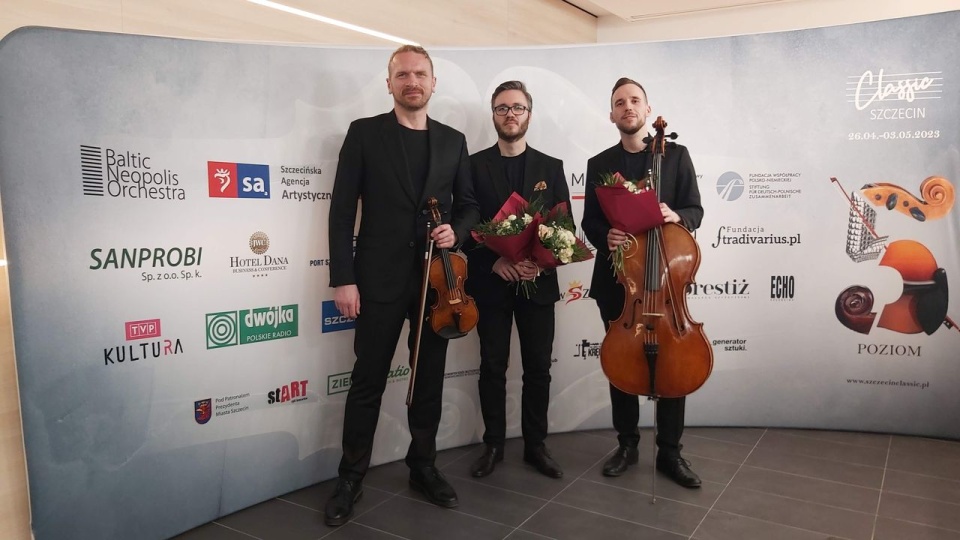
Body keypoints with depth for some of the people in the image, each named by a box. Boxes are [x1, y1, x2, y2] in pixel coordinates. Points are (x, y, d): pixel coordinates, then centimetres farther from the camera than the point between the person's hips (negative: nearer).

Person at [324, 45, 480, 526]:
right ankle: (351, 479, 21)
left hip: (437, 278, 3)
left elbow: (469, 204, 15)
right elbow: (342, 209, -4)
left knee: (430, 379, 13)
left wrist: (456, 230, -8)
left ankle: (423, 468, 30)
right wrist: (343, 278, -11)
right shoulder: (364, 133, 0)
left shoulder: (453, 140, 9)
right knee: (368, 381, 5)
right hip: (381, 278, -3)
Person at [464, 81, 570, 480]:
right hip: (490, 283, -1)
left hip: (538, 283, 1)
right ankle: (493, 444, 22)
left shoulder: (551, 168, 7)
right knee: (493, 367, 7)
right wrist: (494, 261, -15)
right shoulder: (474, 165, 2)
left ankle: (535, 444, 23)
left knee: (538, 368, 7)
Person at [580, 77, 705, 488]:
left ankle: (670, 452, 18)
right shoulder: (599, 164, 8)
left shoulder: (676, 155, 4)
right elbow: (589, 221, 6)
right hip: (616, 277, 1)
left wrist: (677, 217, -21)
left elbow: (695, 211, 2)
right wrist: (605, 237, -16)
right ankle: (627, 444, 24)